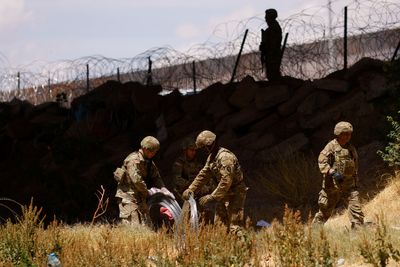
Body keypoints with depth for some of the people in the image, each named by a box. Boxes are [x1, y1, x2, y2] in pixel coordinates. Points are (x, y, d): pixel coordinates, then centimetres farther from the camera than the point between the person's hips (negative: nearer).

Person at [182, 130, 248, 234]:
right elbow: (203, 174, 16)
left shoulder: (225, 157, -23)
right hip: (224, 195, 10)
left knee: (234, 227, -15)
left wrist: (212, 197, -27)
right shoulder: (212, 157, 10)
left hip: (235, 195, -10)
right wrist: (191, 189, 5)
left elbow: (226, 181, -29)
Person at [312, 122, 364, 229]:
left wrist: (356, 183, 22)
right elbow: (322, 161, -18)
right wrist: (333, 172, -31)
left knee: (356, 208, -10)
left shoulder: (351, 149, 12)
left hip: (349, 186, 4)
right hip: (332, 185, -4)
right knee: (325, 209, 7)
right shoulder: (331, 146, -6)